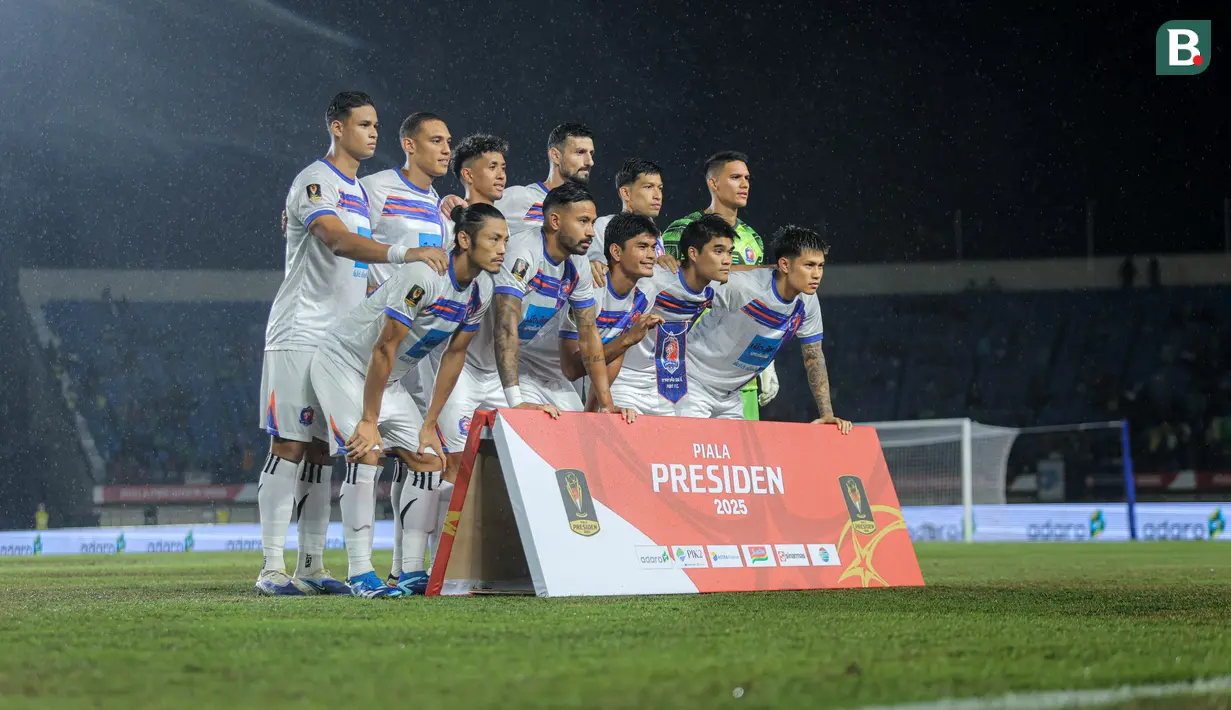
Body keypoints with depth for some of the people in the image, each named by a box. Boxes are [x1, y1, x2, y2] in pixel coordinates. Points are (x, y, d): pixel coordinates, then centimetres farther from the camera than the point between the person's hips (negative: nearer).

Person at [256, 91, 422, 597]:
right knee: (289, 446, -10)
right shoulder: (315, 182, -9)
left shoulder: (358, 190, 20)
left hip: (341, 340, 9)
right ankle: (272, 567, -10)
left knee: (320, 451, 9)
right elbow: (337, 240, -27)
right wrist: (401, 254, -38)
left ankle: (312, 566, 11)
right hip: (301, 334, -9)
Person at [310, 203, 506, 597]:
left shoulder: (481, 291, -4)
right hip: (343, 364, -8)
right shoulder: (424, 277, -30)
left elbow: (454, 354, 5)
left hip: (388, 380, 8)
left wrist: (429, 425, 4)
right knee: (366, 454, -22)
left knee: (429, 461, -1)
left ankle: (412, 572, 1)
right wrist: (369, 422, -23)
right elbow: (383, 348, -26)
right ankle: (360, 575, -20)